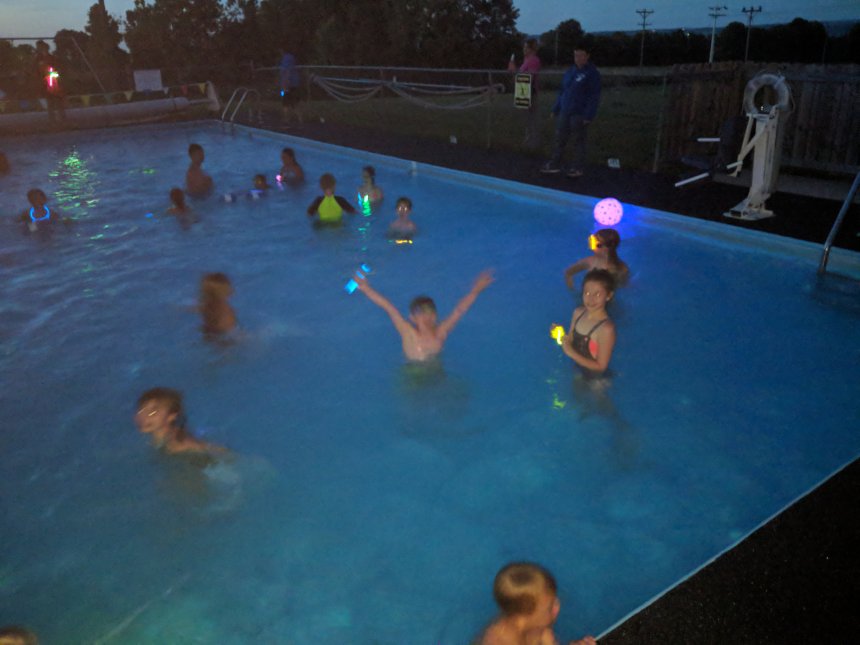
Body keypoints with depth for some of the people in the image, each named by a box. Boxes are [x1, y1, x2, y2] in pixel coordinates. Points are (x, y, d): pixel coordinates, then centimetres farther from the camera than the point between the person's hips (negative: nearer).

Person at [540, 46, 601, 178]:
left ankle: (578, 168, 13)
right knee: (559, 139, 9)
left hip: (580, 114, -6)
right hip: (564, 112, 6)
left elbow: (594, 96, -12)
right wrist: (556, 109, 13)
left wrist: (588, 116, -18)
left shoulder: (592, 73, -7)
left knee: (578, 142, 3)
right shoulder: (570, 71, 12)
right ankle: (554, 165, 17)